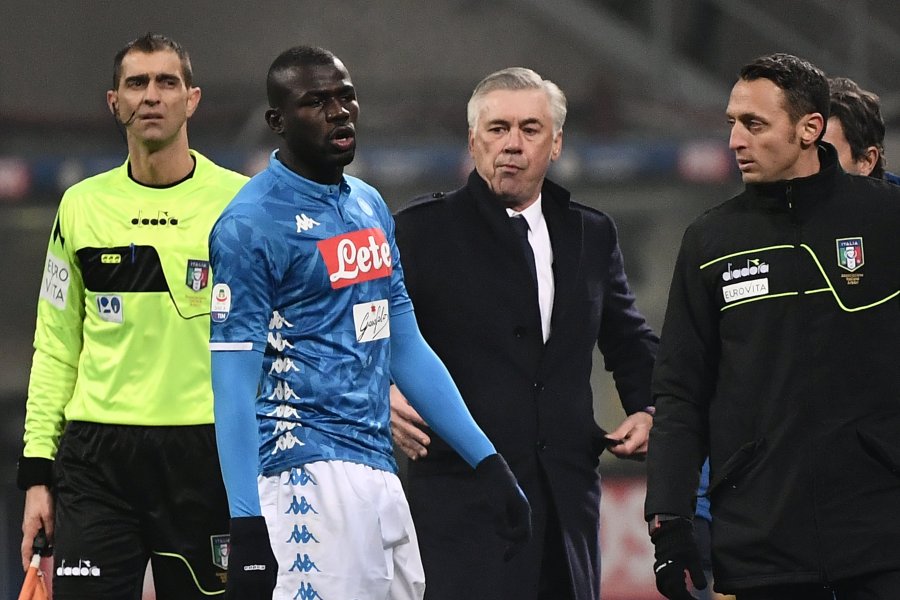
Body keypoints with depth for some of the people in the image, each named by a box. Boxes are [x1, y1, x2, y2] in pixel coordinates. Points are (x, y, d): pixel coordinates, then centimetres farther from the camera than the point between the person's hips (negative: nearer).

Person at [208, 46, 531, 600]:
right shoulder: (252, 223, -8)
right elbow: (234, 388, -12)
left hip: (379, 472, 8)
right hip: (310, 476, -8)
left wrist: (487, 461, 16)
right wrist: (247, 524, -19)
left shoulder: (370, 206, 17)